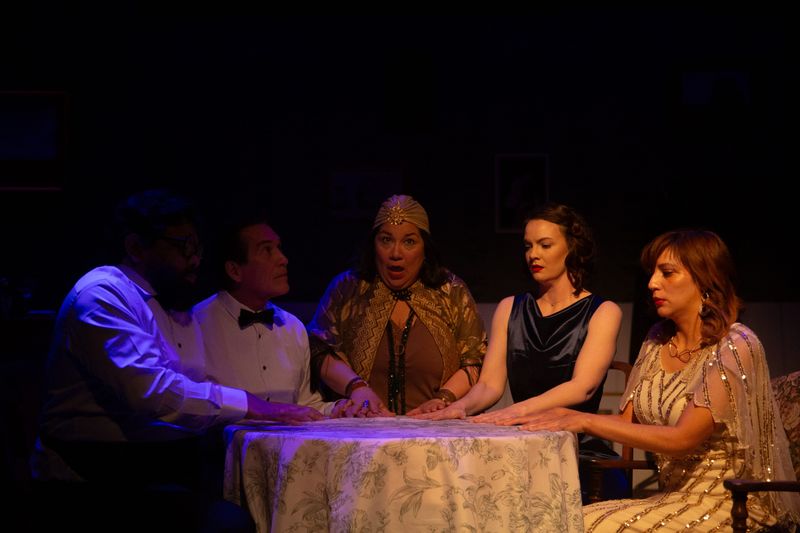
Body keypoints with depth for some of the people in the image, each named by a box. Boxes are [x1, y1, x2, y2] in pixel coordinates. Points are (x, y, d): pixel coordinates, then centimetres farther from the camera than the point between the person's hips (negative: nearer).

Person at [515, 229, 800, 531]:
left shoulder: (735, 347, -13)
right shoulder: (659, 339, 9)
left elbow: (683, 439, -21)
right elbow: (627, 421, 9)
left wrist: (587, 421, -19)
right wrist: (567, 416, -10)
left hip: (727, 503, -6)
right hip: (676, 496, 6)